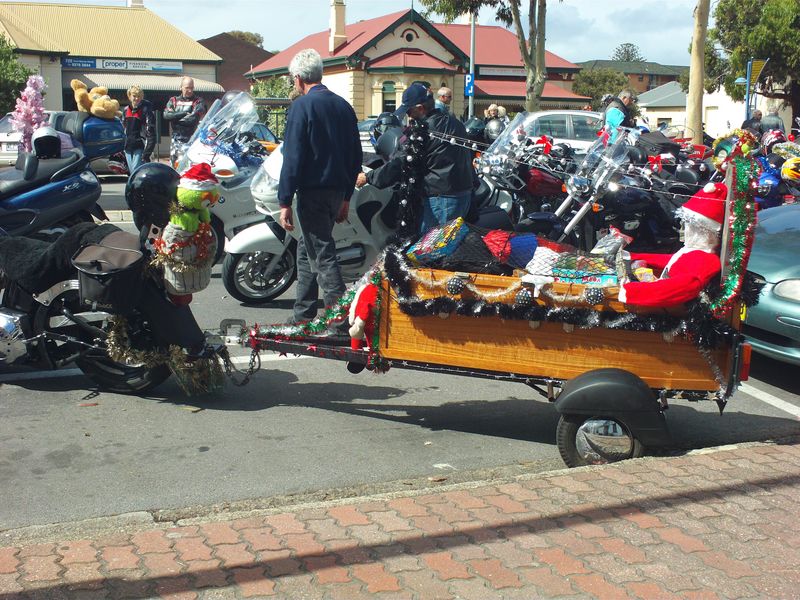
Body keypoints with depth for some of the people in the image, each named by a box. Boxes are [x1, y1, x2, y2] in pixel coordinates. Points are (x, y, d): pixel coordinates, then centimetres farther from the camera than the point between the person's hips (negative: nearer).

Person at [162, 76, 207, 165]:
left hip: (192, 140, -4)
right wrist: (184, 113, -7)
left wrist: (175, 119, -3)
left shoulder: (198, 101, 4)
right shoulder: (173, 100, 16)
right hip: (176, 140, 4)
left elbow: (194, 119, -11)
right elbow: (166, 115, -1)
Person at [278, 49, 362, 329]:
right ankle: (303, 315, 27)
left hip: (313, 191, -8)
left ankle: (341, 324, -7)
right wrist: (346, 197, 21)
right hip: (337, 190, 8)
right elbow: (355, 156, 15)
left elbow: (292, 157, -15)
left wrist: (285, 202, -12)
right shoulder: (343, 105, 11)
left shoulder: (302, 106, -10)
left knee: (323, 256, -5)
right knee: (307, 249, 19)